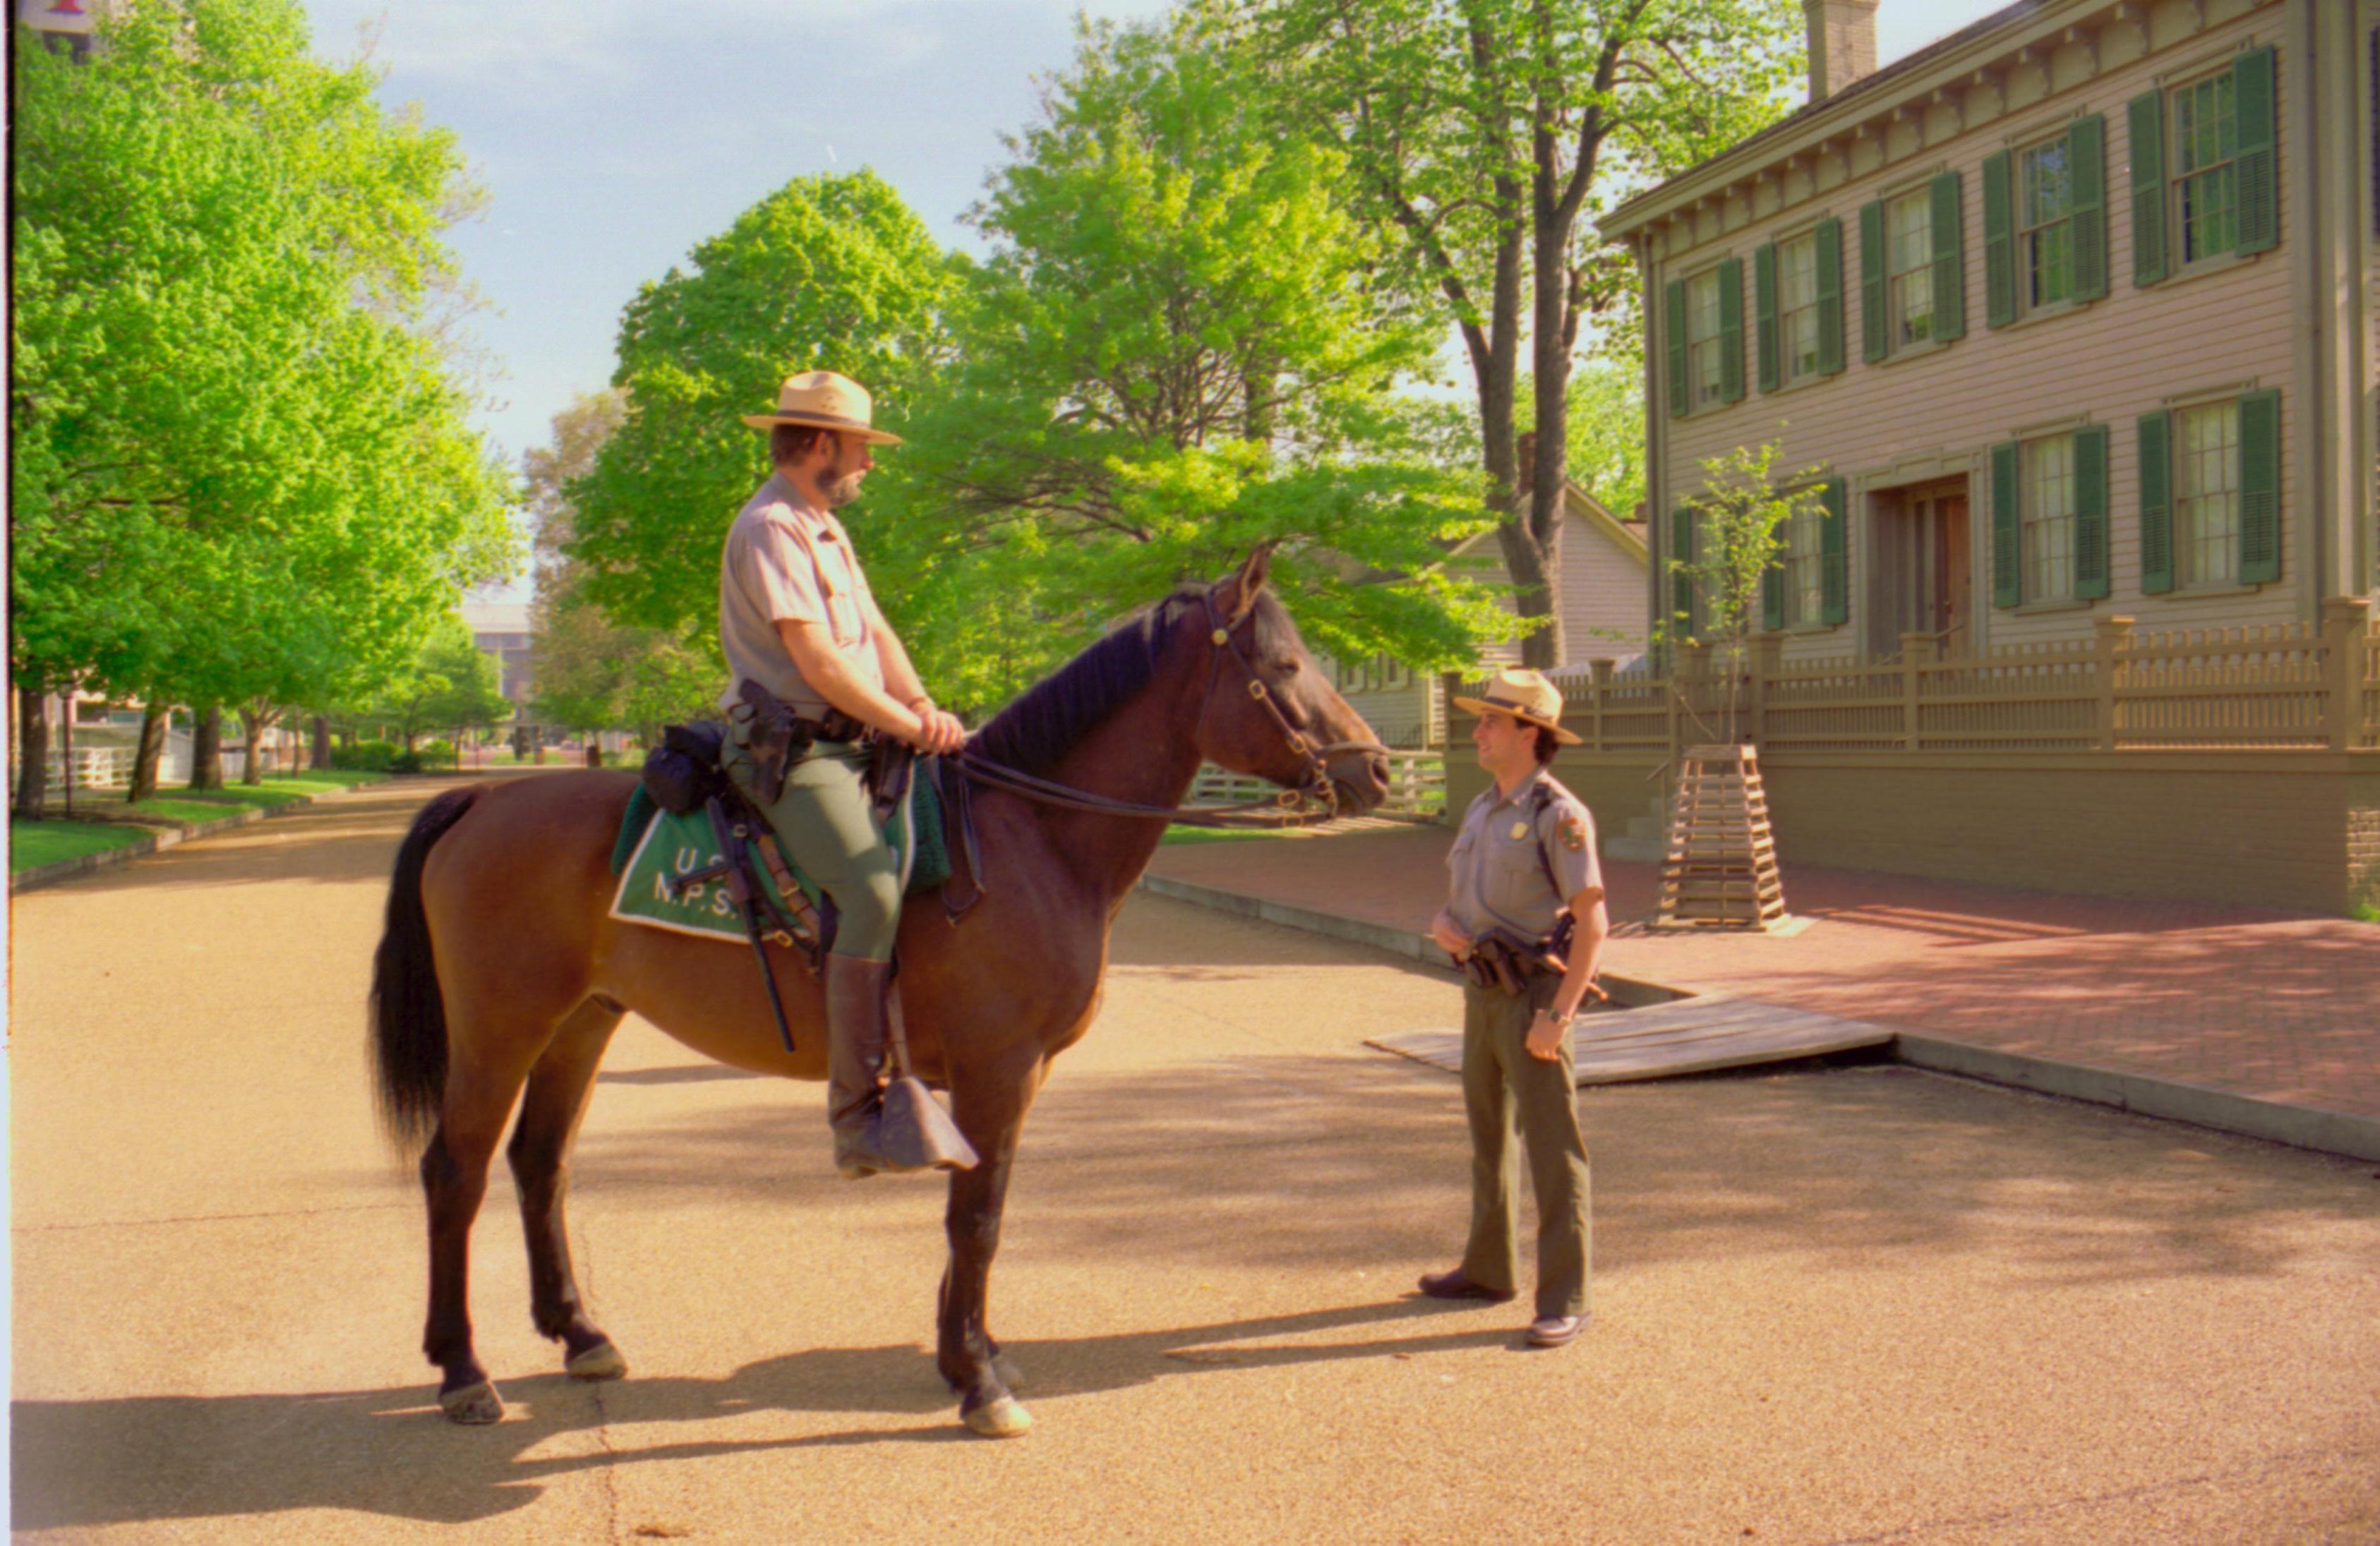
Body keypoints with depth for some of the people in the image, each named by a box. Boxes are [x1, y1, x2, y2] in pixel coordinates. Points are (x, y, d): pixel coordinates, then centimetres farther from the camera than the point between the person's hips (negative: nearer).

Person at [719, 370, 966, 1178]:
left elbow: (877, 635, 16)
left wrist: (924, 708, -2)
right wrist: (910, 726, -13)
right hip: (791, 751, -10)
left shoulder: (826, 530, 21)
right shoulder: (770, 530, -11)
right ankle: (855, 1118, -24)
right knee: (876, 890, -27)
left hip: (856, 745, 10)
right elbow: (821, 664, -19)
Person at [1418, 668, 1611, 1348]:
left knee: (1553, 1152, -4)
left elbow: (1593, 921, -17)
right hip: (1483, 993, 9)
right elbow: (1460, 896, 19)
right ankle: (1490, 1270, 33)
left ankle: (1564, 1303, 1)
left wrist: (1559, 1015, -22)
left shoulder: (1559, 815, -15)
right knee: (1488, 1138, 19)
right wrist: (1441, 923, -5)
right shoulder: (1482, 810, 11)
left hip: (1533, 997, -9)